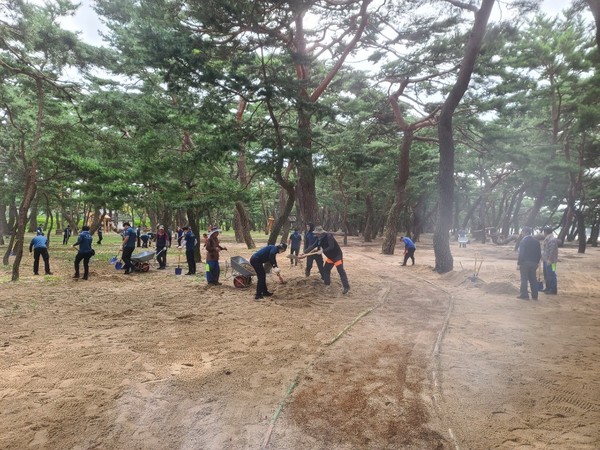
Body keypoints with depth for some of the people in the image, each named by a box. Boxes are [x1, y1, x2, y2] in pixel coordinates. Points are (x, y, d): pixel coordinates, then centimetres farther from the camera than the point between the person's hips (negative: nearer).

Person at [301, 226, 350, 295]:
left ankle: (346, 287, -13)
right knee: (326, 269, 15)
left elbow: (331, 247, -33)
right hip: (330, 256, 9)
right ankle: (326, 284, 30)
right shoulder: (320, 239, 1)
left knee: (341, 271, -12)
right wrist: (304, 252, -1)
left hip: (337, 255, -9)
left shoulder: (328, 236, -25)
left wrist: (323, 251, -36)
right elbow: (313, 246, 3)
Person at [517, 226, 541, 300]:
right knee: (533, 279, 11)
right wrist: (537, 262, 17)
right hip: (534, 263, 6)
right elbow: (539, 253, 10)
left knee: (524, 279, 0)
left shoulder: (524, 241, -13)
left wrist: (518, 263, -11)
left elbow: (521, 253, -16)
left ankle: (524, 295, 1)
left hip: (525, 262, -6)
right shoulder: (536, 241, 7)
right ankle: (534, 295, 14)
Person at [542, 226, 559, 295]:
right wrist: (543, 258, 21)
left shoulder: (552, 239, -18)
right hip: (545, 260, 10)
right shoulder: (547, 239, 14)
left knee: (551, 275, -5)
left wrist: (549, 260, -24)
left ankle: (553, 290, 0)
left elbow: (552, 251, -23)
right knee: (546, 275, 17)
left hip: (550, 261, -10)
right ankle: (548, 288, 27)